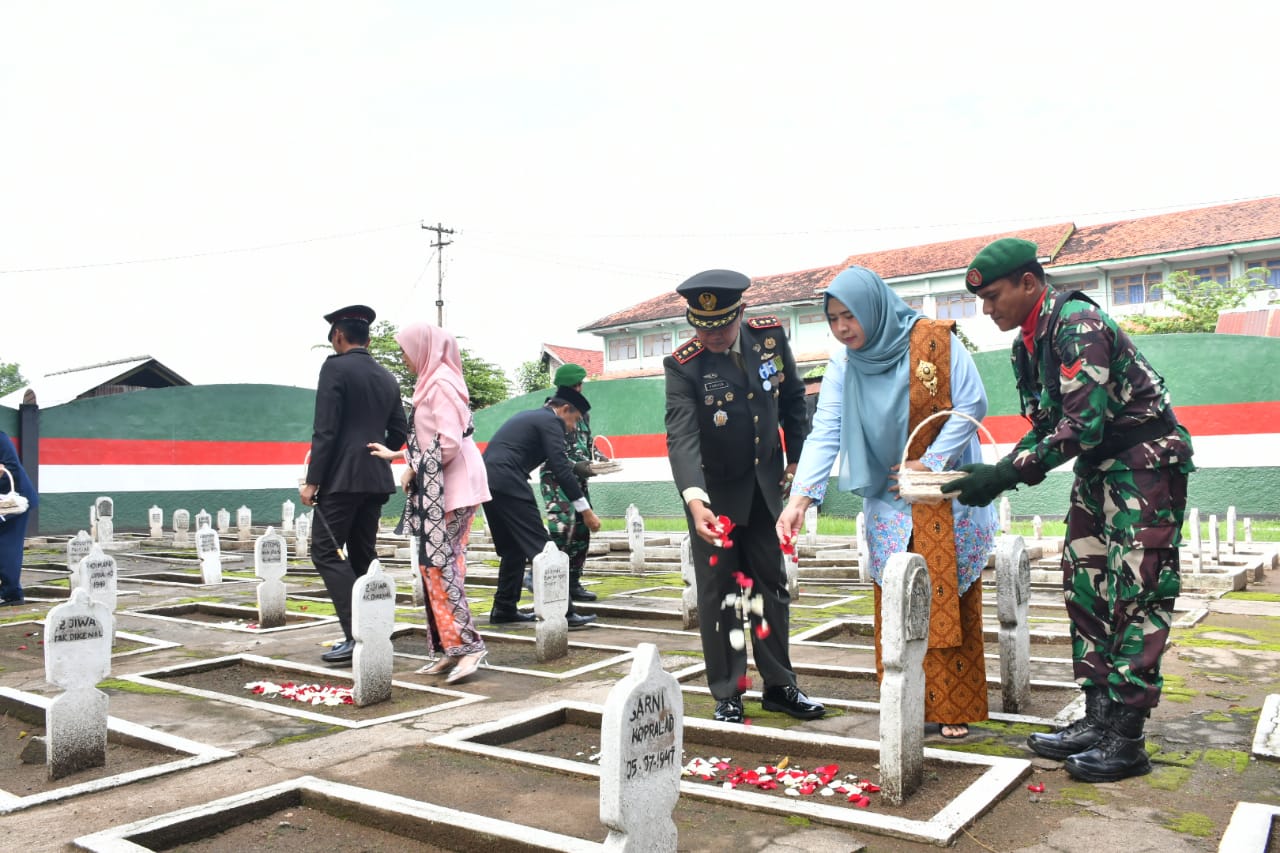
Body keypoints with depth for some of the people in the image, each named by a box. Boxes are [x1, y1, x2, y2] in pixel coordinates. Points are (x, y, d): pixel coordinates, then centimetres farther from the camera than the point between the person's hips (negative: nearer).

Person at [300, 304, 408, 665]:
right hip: (377, 479, 7)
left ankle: (357, 634, -11)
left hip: (342, 477, -7)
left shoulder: (335, 367, -7)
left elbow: (325, 430, -13)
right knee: (361, 556, 13)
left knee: (326, 552, -3)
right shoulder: (387, 378, 13)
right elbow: (399, 433, 14)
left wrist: (312, 481, -11)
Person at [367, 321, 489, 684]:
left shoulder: (440, 382, -13)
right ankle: (451, 648, 13)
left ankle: (466, 644, -6)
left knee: (437, 565, -9)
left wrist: (413, 470, -10)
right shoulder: (434, 382, 16)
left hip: (451, 489, -9)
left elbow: (449, 442, -20)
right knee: (442, 565, 9)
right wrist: (396, 455, 24)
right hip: (444, 487, 9)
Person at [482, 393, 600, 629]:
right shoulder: (550, 421, -1)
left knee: (513, 548, 18)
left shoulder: (527, 417, 27)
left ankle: (504, 609, 21)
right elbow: (561, 468, -10)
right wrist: (585, 510, -10)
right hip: (508, 483, -9)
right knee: (540, 546, -7)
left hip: (487, 480, 9)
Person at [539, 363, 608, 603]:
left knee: (581, 530, 7)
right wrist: (575, 466, -24)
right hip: (556, 477, -8)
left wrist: (599, 457, -1)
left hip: (578, 479, 8)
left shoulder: (582, 412, 15)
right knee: (563, 524, -22)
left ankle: (573, 583, 16)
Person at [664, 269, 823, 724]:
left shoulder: (770, 336, -9)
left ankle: (779, 686, 26)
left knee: (772, 584, 13)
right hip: (713, 492, -4)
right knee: (719, 593, 3)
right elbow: (682, 436, -31)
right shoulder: (682, 365, -21)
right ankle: (727, 695, 16)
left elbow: (792, 399, 6)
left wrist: (796, 457, 9)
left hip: (764, 485, 4)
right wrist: (694, 501, -44)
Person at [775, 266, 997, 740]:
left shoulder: (935, 340, -12)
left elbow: (971, 405, -8)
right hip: (889, 504, 3)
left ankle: (954, 708, 12)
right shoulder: (843, 368, -3)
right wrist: (800, 497, -22)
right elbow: (824, 434, -10)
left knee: (950, 602, 0)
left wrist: (931, 462, -13)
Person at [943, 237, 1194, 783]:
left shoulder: (1076, 324, -22)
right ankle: (1098, 719, 14)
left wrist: (1009, 473, -30)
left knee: (1135, 595, -8)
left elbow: (1084, 424, -29)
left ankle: (1127, 738, -2)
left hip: (1146, 461, -9)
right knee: (1086, 589, 7)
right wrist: (994, 473, -5)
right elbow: (1045, 427, 9)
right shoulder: (1026, 346, 6)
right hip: (1097, 468, 9)